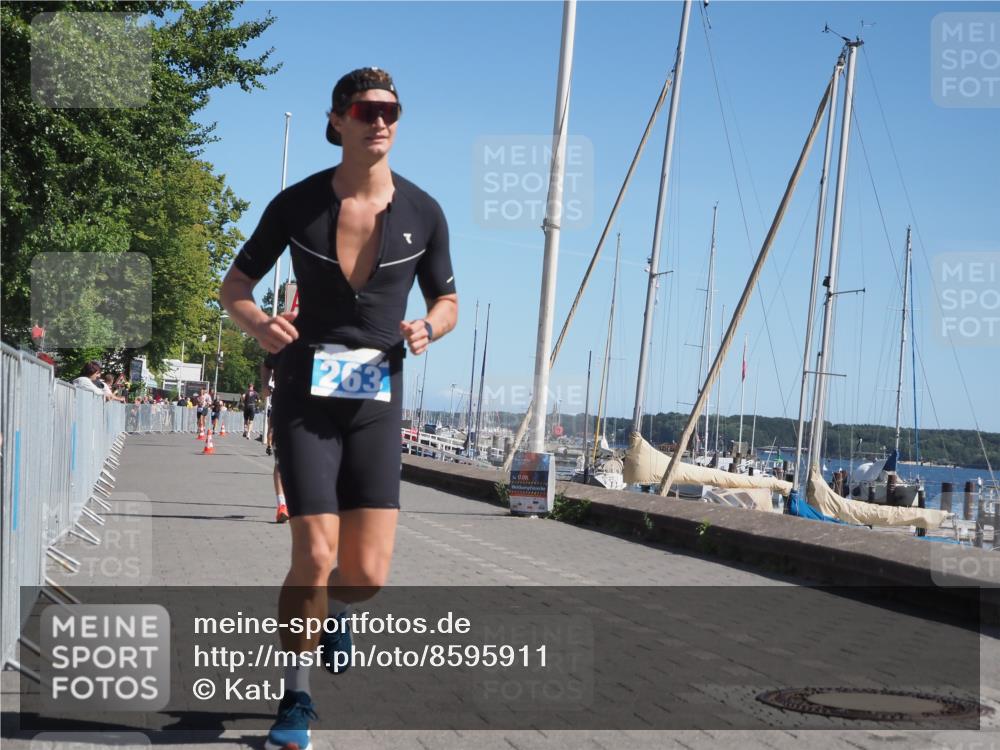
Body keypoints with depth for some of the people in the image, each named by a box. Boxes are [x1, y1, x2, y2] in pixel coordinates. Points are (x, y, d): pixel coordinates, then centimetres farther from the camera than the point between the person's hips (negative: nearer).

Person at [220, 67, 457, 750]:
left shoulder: (423, 213, -2)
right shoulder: (297, 204, -5)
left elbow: (448, 302, 10)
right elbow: (236, 284, 5)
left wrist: (427, 328, -14)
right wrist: (258, 322, -18)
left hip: (378, 400, 2)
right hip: (306, 394, -1)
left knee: (368, 573, -5)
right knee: (315, 556, -13)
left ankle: (333, 606, 34)